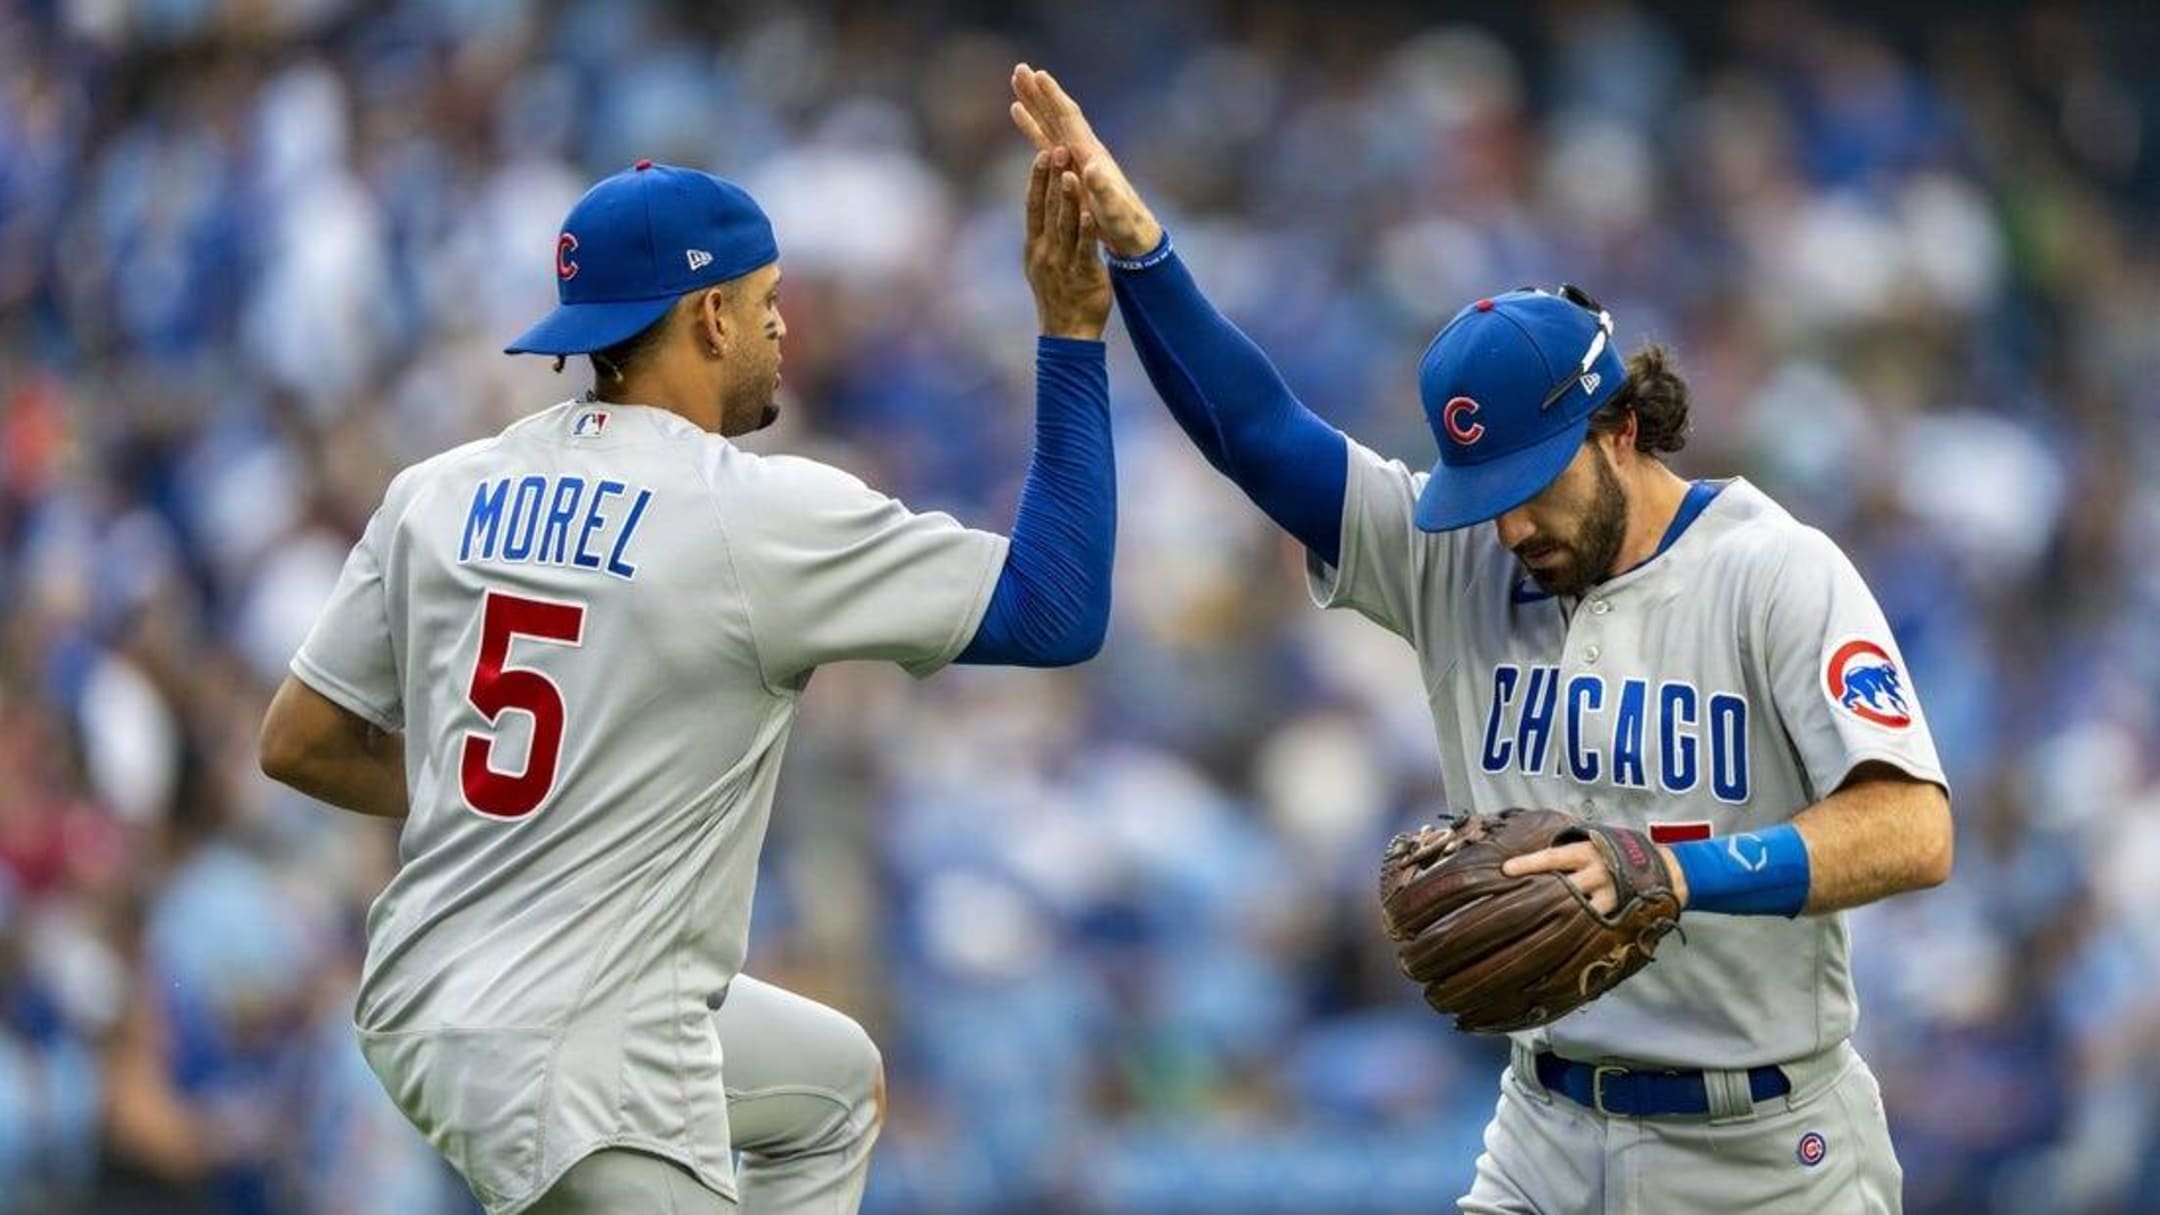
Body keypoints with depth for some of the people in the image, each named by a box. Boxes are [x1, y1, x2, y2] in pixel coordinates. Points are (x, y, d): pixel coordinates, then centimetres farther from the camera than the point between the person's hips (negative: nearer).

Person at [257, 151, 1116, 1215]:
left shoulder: (439, 494, 3)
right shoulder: (760, 515, -15)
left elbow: (297, 745, 9)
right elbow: (1056, 612, -11)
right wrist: (1071, 335, -7)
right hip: (581, 1077, -8)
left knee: (836, 1084, 29)